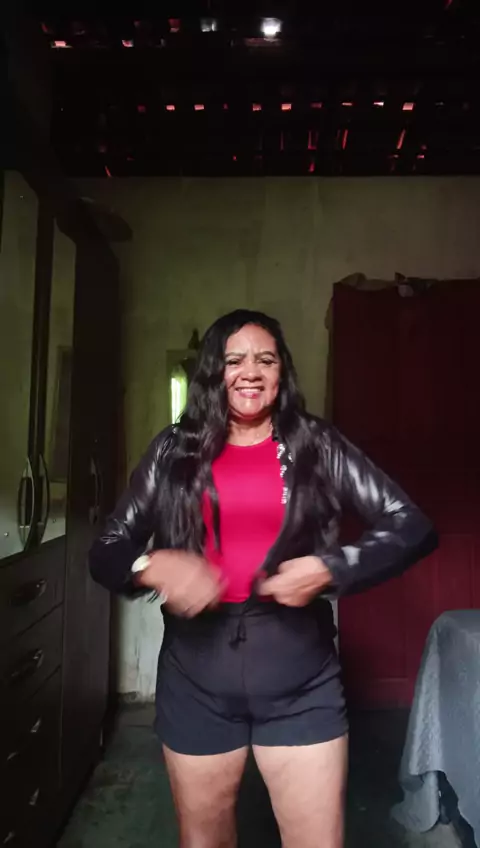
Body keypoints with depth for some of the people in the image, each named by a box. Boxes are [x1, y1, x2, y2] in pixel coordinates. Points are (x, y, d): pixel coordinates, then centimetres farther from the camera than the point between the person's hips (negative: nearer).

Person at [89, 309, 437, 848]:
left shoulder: (317, 446, -1)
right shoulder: (175, 451, 1)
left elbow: (412, 527, -4)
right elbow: (105, 551, 1)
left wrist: (330, 568, -19)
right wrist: (152, 567, -20)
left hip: (300, 680, -1)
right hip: (197, 678, 2)